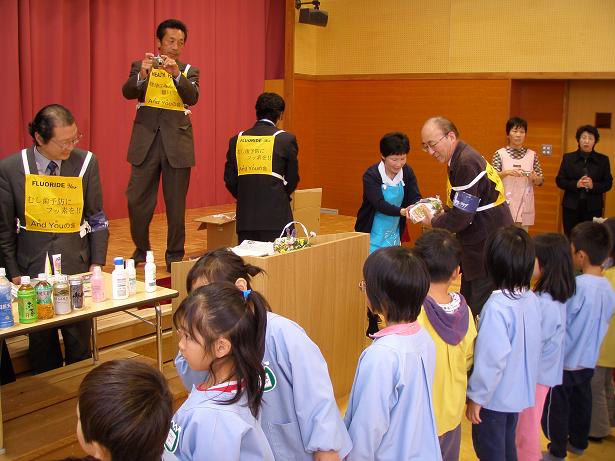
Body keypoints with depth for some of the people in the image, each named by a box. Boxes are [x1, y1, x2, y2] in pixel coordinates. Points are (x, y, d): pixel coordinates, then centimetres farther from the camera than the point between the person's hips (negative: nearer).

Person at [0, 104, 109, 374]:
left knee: (80, 341, 6)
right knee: (41, 342, 9)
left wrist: (98, 263, -1)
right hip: (32, 267, 0)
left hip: (77, 264, 0)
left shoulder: (86, 162, -3)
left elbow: (97, 218, 4)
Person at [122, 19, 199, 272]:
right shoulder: (140, 66, 7)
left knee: (176, 204, 4)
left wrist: (176, 73, -26)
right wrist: (143, 73, -27)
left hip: (177, 143, 0)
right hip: (146, 142, 0)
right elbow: (127, 92, -9)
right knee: (137, 200, 4)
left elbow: (192, 97, -11)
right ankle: (141, 250, 25)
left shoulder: (189, 71, 8)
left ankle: (174, 256, 16)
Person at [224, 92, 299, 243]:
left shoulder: (236, 140, 6)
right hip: (276, 216, -3)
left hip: (245, 216, 4)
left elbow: (230, 180, 7)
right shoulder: (286, 139, -3)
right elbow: (292, 178, 4)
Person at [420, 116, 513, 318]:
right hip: (478, 248, 10)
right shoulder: (459, 160, 11)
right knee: (466, 309, 17)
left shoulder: (467, 163, -21)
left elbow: (461, 216, -23)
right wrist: (439, 213, 1)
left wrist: (433, 222, -6)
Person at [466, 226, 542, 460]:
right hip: (519, 392, 7)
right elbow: (537, 344, 6)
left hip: (495, 396, -7)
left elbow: (492, 359, -26)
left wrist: (476, 397, -15)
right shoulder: (532, 299, -6)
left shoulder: (497, 307, -28)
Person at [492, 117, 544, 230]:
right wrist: (507, 173, -21)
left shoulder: (532, 155, 7)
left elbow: (540, 181, 9)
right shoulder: (500, 154, 2)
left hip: (524, 205, 2)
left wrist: (534, 178, -12)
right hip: (505, 204, -2)